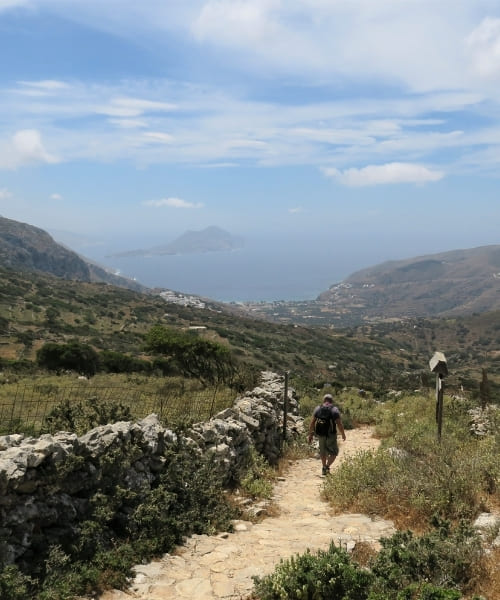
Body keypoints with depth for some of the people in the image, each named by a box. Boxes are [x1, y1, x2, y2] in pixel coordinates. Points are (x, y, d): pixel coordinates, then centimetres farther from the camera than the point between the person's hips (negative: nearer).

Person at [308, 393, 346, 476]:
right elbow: (339, 424, -12)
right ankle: (327, 466, -7)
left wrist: (310, 434, 5)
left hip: (320, 434, 4)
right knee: (334, 452, 11)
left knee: (323, 451, 23)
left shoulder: (317, 409, 1)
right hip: (331, 435, -4)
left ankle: (324, 468, 30)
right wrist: (343, 434, 2)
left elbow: (312, 422, -2)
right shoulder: (335, 410, -9)